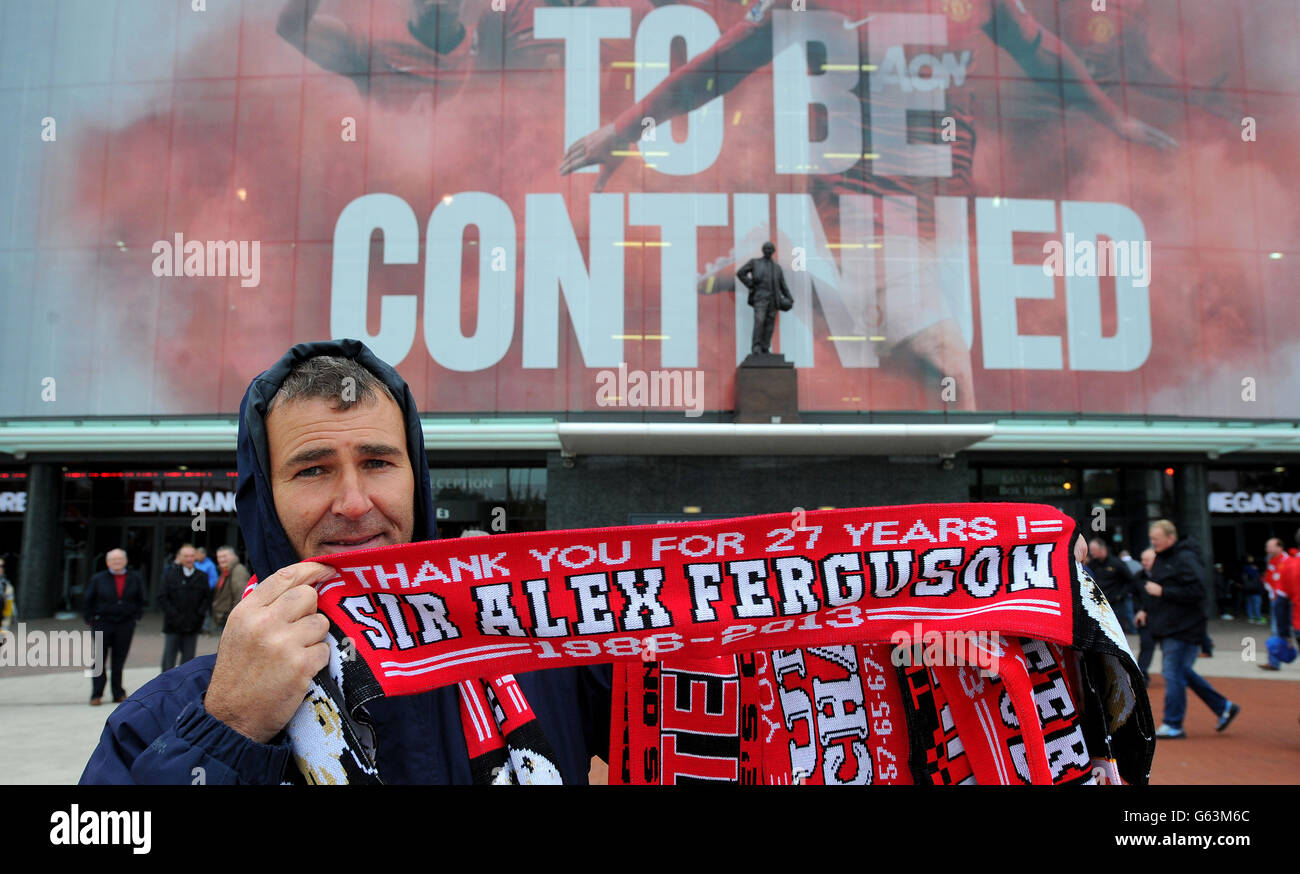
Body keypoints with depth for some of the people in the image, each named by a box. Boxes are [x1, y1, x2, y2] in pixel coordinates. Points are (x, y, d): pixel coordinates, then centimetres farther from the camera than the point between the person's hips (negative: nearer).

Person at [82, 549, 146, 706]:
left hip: (125, 625, 1)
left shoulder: (135, 579, 5)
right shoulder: (98, 579, 2)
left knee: (119, 660, 7)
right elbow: (88, 602, 6)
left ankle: (118, 694, 16)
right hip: (103, 624, -1)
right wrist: (90, 620, 1)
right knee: (99, 660, 0)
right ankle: (96, 695, 7)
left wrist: (136, 617, 5)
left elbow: (140, 600, 13)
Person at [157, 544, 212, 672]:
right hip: (173, 626, -2)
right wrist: (173, 614, -11)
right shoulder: (169, 574, -1)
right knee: (169, 657, 3)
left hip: (192, 626, 2)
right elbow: (162, 598, -3)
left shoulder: (202, 576, 6)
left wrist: (200, 614, -6)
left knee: (188, 657, 7)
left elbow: (207, 597, 6)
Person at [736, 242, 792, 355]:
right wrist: (750, 285, -3)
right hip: (760, 297, -3)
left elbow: (782, 284, 18)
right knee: (759, 321, -20)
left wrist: (789, 298, 8)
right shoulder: (755, 262, 9)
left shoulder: (777, 267, 18)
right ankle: (756, 347, -19)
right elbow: (740, 273, 5)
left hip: (773, 298, 4)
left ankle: (765, 349, 3)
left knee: (769, 324, 0)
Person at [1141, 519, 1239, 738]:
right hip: (1167, 629, 10)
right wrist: (1148, 611, 14)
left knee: (1174, 674, -5)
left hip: (1183, 630, -10)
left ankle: (1173, 725, 4)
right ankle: (1223, 707, 28)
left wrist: (1162, 591, -21)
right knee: (1182, 672, 16)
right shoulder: (1161, 559, 15)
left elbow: (1196, 591, -23)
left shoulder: (1185, 559, -14)